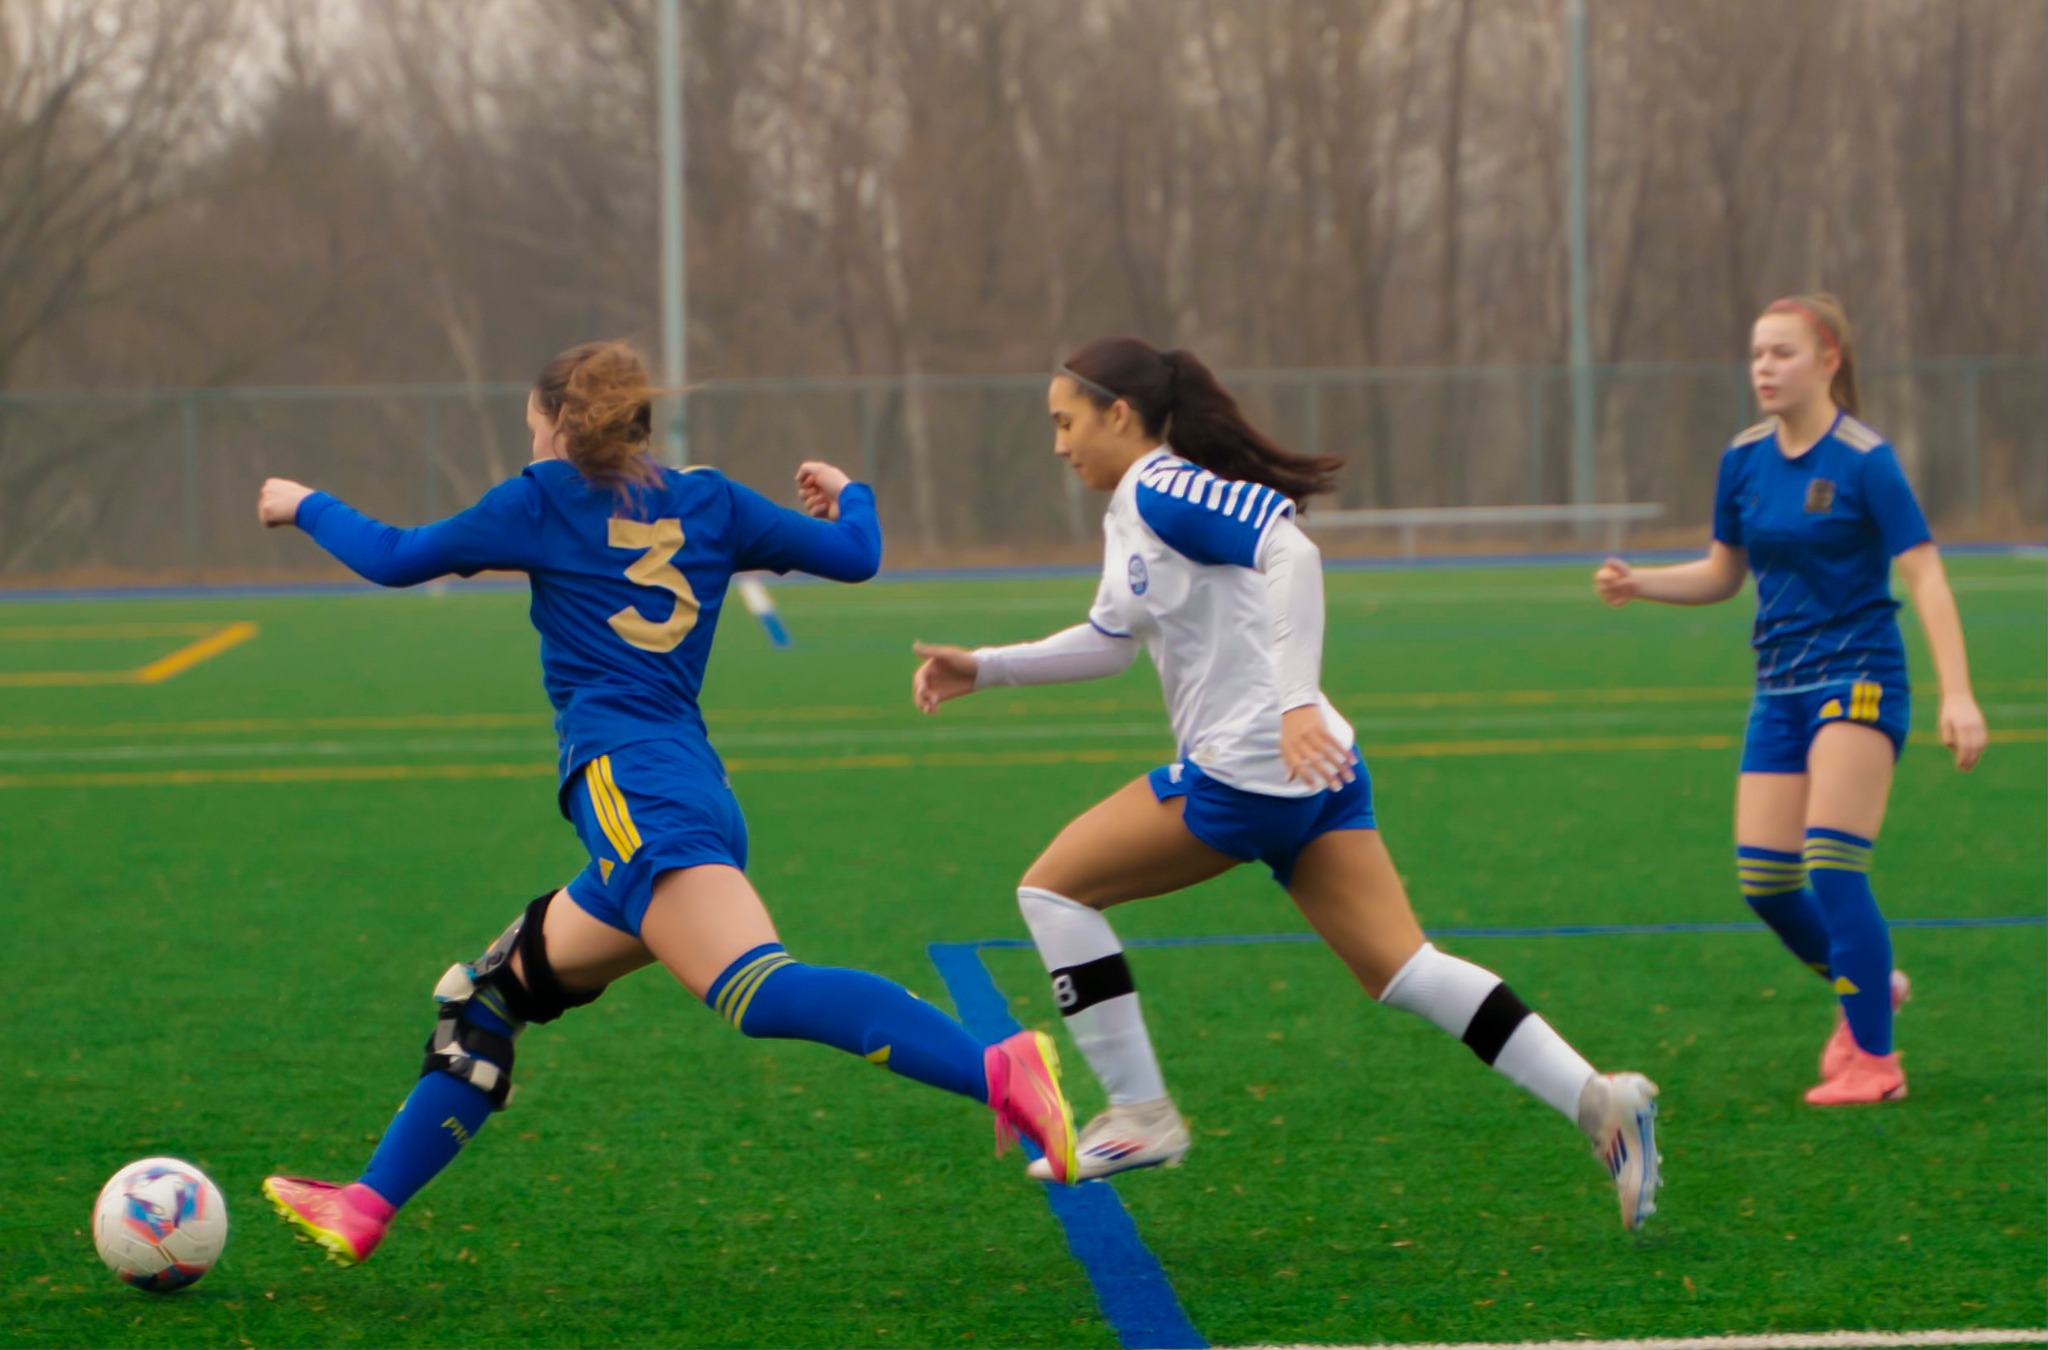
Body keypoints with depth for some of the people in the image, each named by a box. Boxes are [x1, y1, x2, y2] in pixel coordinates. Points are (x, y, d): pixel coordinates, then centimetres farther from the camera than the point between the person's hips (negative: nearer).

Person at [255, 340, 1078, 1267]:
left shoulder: (546, 502, 9)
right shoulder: (709, 503, 20)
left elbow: (395, 559, 17)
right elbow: (855, 556, 21)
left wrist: (305, 507, 35)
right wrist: (847, 493, 44)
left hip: (630, 784, -8)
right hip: (698, 799, 8)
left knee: (760, 989, -29)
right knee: (495, 992, 20)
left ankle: (995, 1070, -49)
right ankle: (367, 1207, 22)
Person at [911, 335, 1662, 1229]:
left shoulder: (1161, 489, -11)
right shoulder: (1129, 511, 19)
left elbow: (1289, 553, -25)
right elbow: (1108, 644, 32)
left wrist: (1296, 702, -33)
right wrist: (984, 669, 27)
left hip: (1248, 774, -9)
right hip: (1312, 781, 9)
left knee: (1053, 887, 4)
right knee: (1402, 970, 2)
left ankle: (1139, 1115, 5)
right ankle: (1594, 1100, -9)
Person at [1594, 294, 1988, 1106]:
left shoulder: (1864, 460, -11)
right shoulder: (1744, 461, 7)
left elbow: (1924, 577, -15)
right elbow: (1722, 574, 20)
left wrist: (1957, 694, -24)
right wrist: (1639, 584, 2)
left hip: (1859, 679, -6)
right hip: (1781, 690, 6)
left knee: (1831, 861, -18)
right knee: (1763, 879, 0)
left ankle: (1874, 1061, -12)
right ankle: (1865, 987, 27)